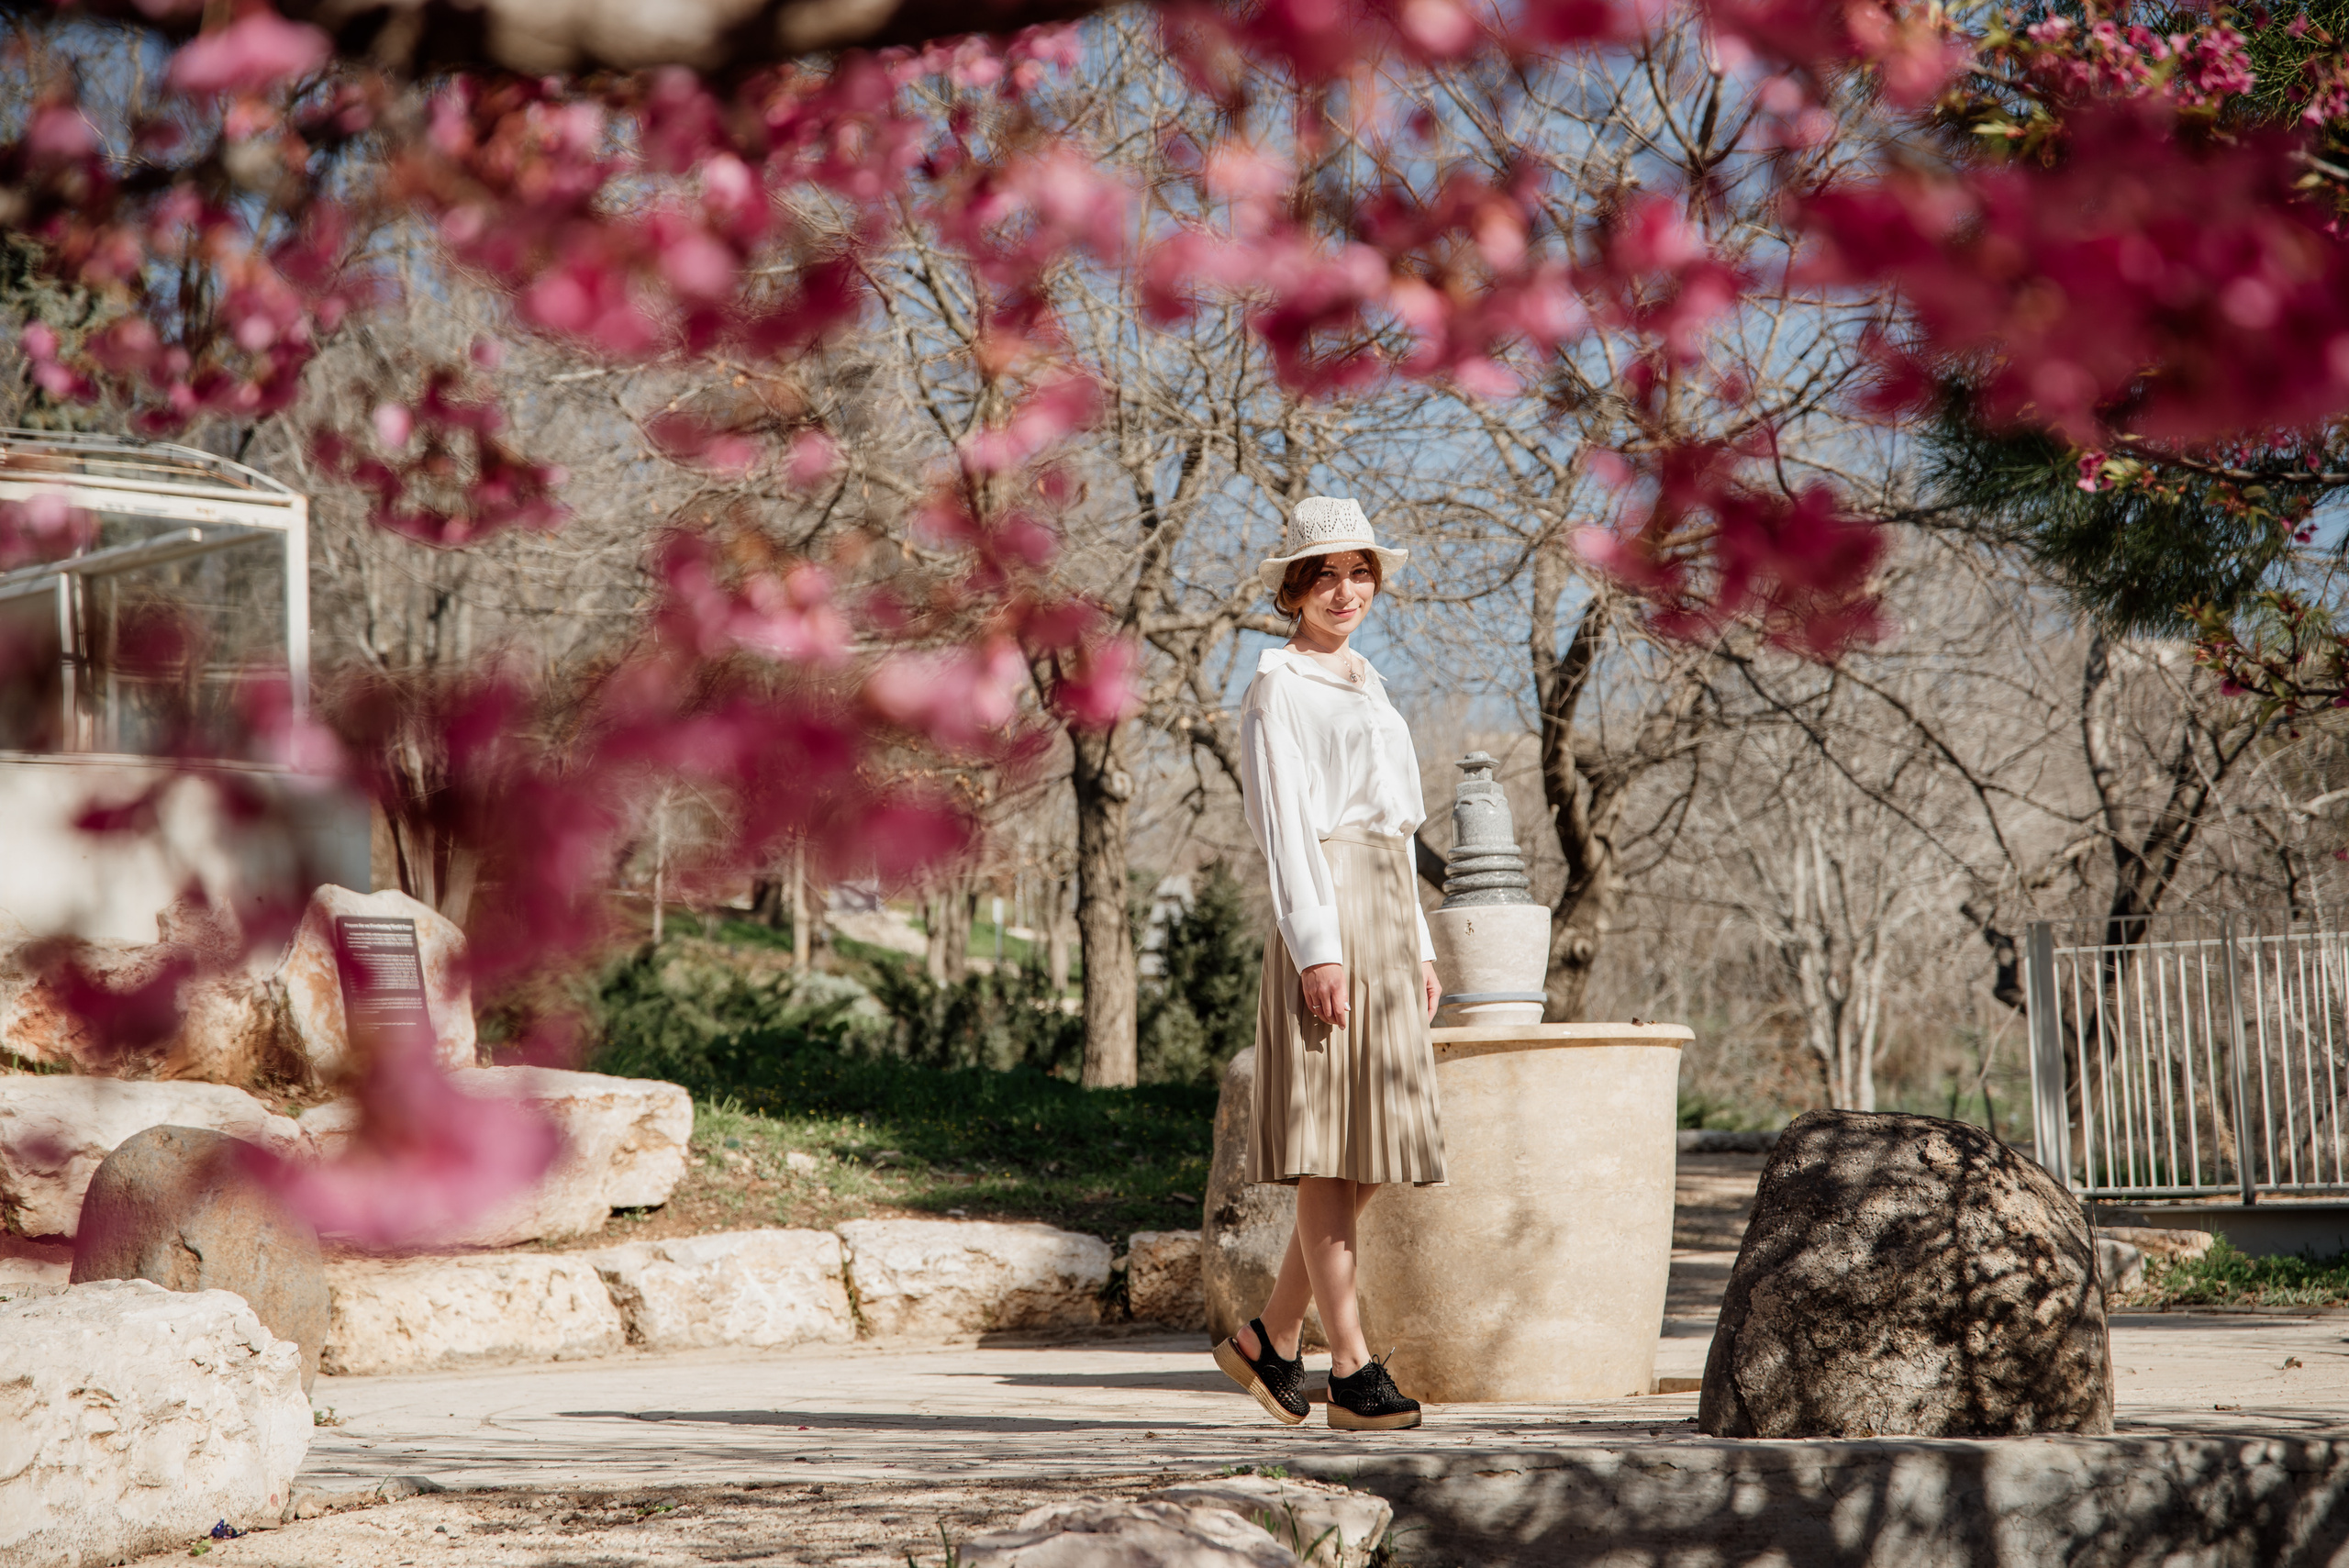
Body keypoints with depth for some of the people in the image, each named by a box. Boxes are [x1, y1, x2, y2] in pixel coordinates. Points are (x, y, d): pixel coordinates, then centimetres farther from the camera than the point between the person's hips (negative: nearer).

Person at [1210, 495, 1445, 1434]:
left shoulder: (1367, 687, 22)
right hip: (1325, 909, -8)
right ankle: (1350, 1368, -9)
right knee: (1328, 1152, -8)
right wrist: (1316, 944, -18)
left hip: (1388, 913, 9)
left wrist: (1419, 948, 17)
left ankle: (1270, 1340, 15)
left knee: (1376, 1151, 6)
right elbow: (1284, 822, -10)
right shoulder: (1278, 686, -2)